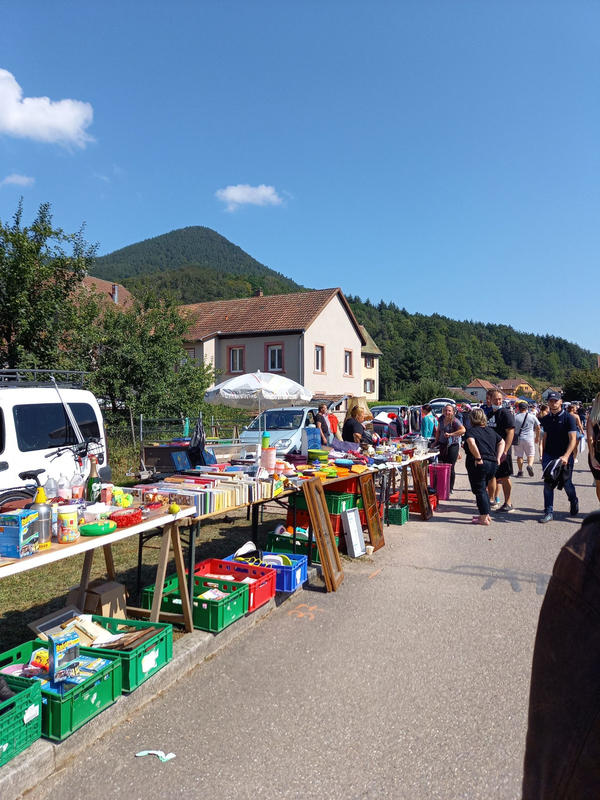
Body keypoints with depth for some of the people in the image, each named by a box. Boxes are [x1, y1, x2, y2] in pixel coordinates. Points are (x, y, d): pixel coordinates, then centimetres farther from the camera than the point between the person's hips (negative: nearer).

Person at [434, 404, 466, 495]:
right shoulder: (442, 419, 7)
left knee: (450, 468, -2)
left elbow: (463, 430, -29)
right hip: (442, 445, 6)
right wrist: (436, 441, 17)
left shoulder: (454, 421, -13)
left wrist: (450, 434, -29)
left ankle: (450, 488, 10)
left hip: (452, 445, -6)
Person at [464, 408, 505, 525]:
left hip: (479, 464, -7)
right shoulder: (491, 431, 15)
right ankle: (486, 514, 26)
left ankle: (484, 518, 3)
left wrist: (478, 458, -19)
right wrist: (497, 457, 14)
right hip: (492, 463, 7)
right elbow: (502, 442, 22)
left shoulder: (471, 431, -7)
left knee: (479, 490, 2)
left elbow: (471, 443, -26)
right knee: (483, 489, 21)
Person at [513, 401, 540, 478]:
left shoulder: (515, 417, -3)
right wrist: (537, 437, 24)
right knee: (530, 454, 11)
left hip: (518, 439, 0)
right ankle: (530, 465, -15)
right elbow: (538, 428, 10)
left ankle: (520, 471, 10)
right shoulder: (532, 416, 2)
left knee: (519, 455, 9)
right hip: (529, 438, 0)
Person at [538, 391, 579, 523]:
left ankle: (574, 503, 39)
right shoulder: (546, 419, 8)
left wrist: (566, 456, -26)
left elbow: (573, 439, -14)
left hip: (564, 457, -4)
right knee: (548, 484, -2)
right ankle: (549, 512, 3)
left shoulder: (568, 417, -8)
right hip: (549, 455, 4)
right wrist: (543, 456, 13)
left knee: (566, 483, 9)